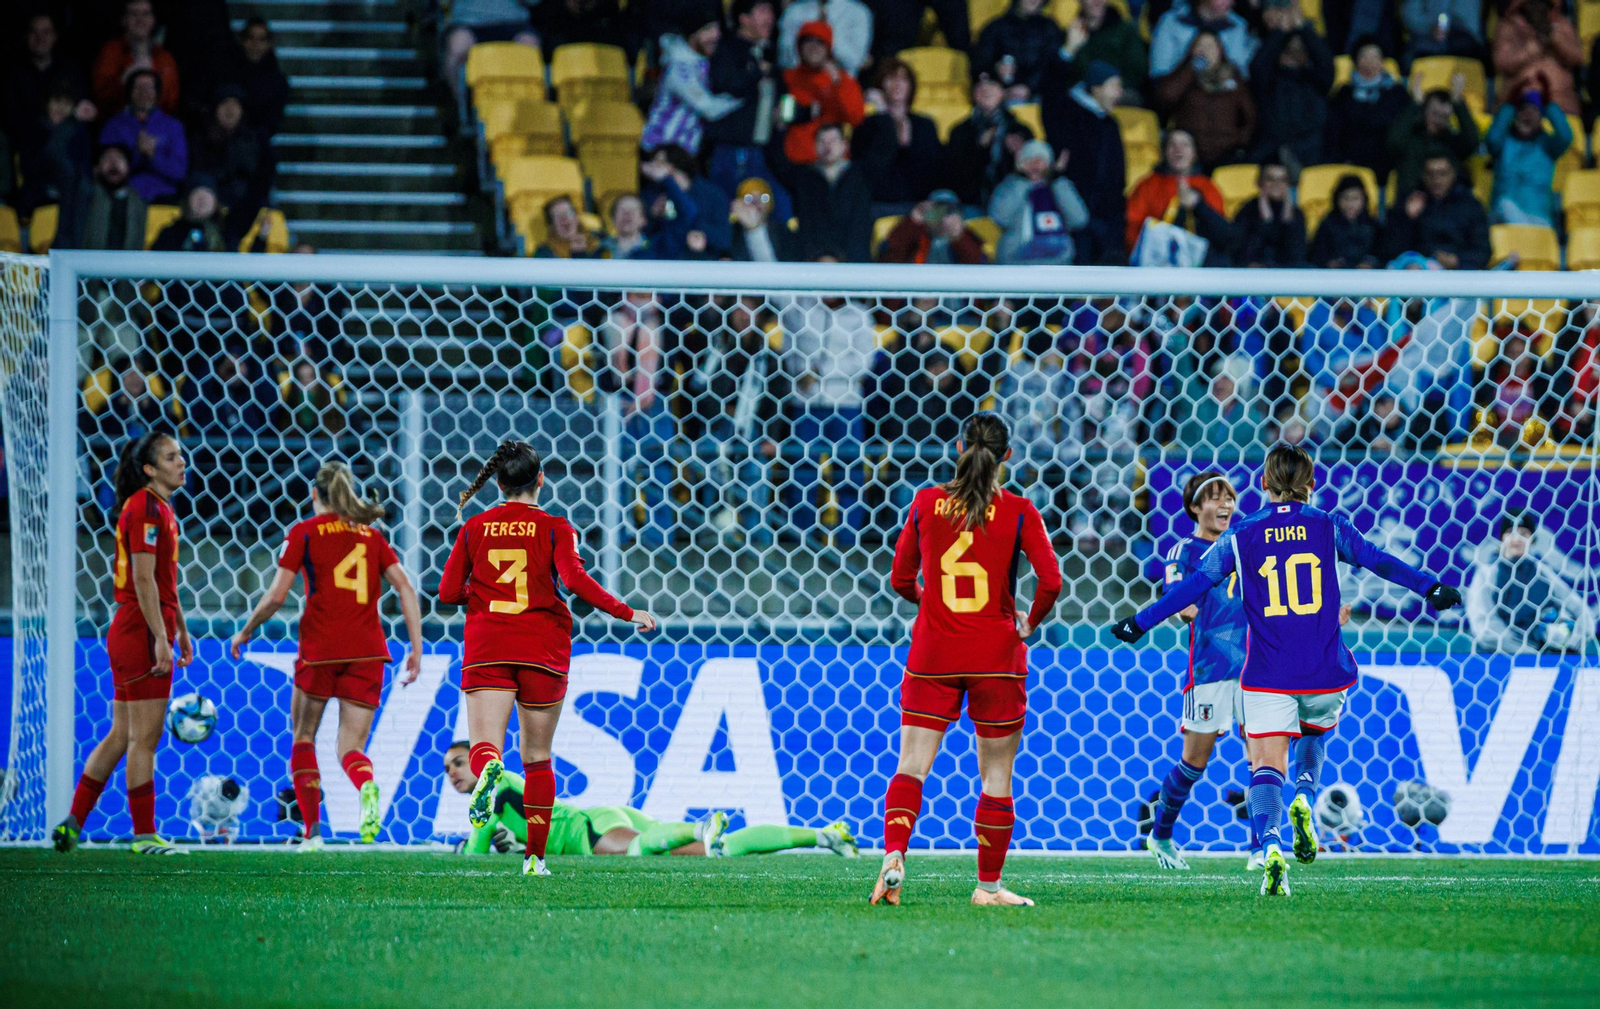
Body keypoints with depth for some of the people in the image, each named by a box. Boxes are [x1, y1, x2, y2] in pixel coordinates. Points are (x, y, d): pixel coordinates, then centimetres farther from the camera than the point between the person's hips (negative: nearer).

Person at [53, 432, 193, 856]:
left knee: (121, 736, 12)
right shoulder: (145, 508, -14)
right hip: (142, 633, -10)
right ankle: (145, 836, -2)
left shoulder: (160, 508, 17)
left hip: (129, 632, 10)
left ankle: (73, 822, 14)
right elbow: (144, 580, -19)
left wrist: (181, 630, 26)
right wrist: (161, 638, -22)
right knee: (144, 737, -5)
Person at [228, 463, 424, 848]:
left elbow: (276, 596, -2)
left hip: (321, 648, -3)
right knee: (350, 747, 4)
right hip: (368, 650, 3)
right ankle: (367, 786, -32)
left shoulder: (304, 533, 4)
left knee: (303, 736, 16)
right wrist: (416, 650, 6)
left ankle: (312, 829, 6)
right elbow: (406, 588, 5)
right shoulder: (372, 536, 15)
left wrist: (244, 631, 14)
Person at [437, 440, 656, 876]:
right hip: (542, 651, 0)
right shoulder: (554, 528, -1)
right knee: (538, 757, 12)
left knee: (484, 743, -10)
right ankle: (535, 857, 13)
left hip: (487, 649, 0)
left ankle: (488, 769, -48)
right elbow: (574, 579, -15)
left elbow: (448, 592, 7)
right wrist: (627, 613, -8)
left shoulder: (475, 528, 6)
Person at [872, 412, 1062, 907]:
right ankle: (989, 885, 12)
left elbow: (901, 579, 7)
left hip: (932, 653, 1)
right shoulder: (1018, 512, -5)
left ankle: (894, 855, -23)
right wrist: (1030, 623, 8)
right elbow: (1050, 581, -11)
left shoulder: (926, 503, 1)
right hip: (996, 657, -1)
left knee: (911, 766, 1)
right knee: (997, 775, 8)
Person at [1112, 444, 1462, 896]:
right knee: (1314, 734, 29)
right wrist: (1430, 588, 17)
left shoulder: (1240, 536, 1)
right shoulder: (1329, 528, 2)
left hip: (1267, 676, -1)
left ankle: (1269, 843, -30)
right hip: (1325, 672, 1)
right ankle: (1305, 796, -1)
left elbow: (1193, 585, 1)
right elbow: (1379, 561, 6)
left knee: (1267, 765, -3)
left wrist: (1140, 623, 10)